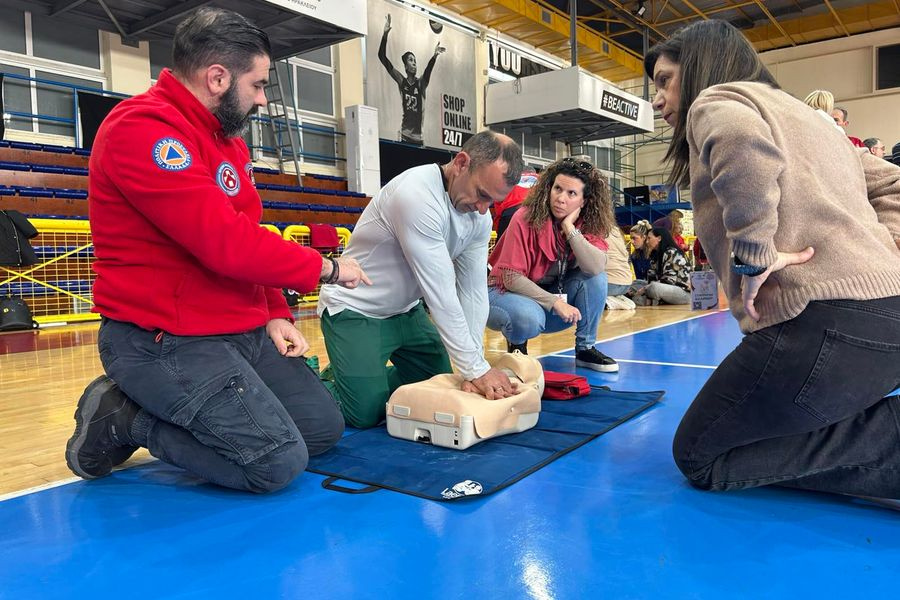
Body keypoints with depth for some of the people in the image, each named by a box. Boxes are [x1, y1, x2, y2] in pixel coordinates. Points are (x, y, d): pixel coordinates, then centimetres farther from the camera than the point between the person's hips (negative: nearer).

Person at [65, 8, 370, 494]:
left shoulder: (226, 137, 13)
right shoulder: (142, 130, -18)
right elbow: (226, 243, -27)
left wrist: (275, 315, 4)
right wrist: (325, 267, -13)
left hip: (246, 333, 10)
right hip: (165, 342, -9)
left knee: (324, 428, 10)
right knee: (279, 461, -16)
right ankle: (121, 419, 2)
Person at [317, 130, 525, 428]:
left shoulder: (479, 218, -7)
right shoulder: (418, 195, -32)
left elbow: (473, 291, -9)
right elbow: (440, 293, -32)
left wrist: (474, 369, -16)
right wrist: (477, 369, -27)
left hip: (406, 310, 8)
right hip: (355, 311, -7)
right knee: (366, 413, -13)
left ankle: (359, 377, 30)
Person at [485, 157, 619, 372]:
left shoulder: (587, 225, -7)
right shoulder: (525, 219, -21)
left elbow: (596, 268, -27)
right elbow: (511, 278, -22)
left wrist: (570, 228, -29)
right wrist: (555, 302, -25)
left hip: (554, 293, 5)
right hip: (507, 292, -5)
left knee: (596, 278, -19)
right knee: (529, 318, -38)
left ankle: (585, 349, -5)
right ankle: (516, 344, -1)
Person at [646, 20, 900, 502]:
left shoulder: (716, 98, 1)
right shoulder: (794, 110, 28)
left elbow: (741, 139, -26)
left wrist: (752, 255, -18)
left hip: (828, 321, -9)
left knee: (699, 457, 3)